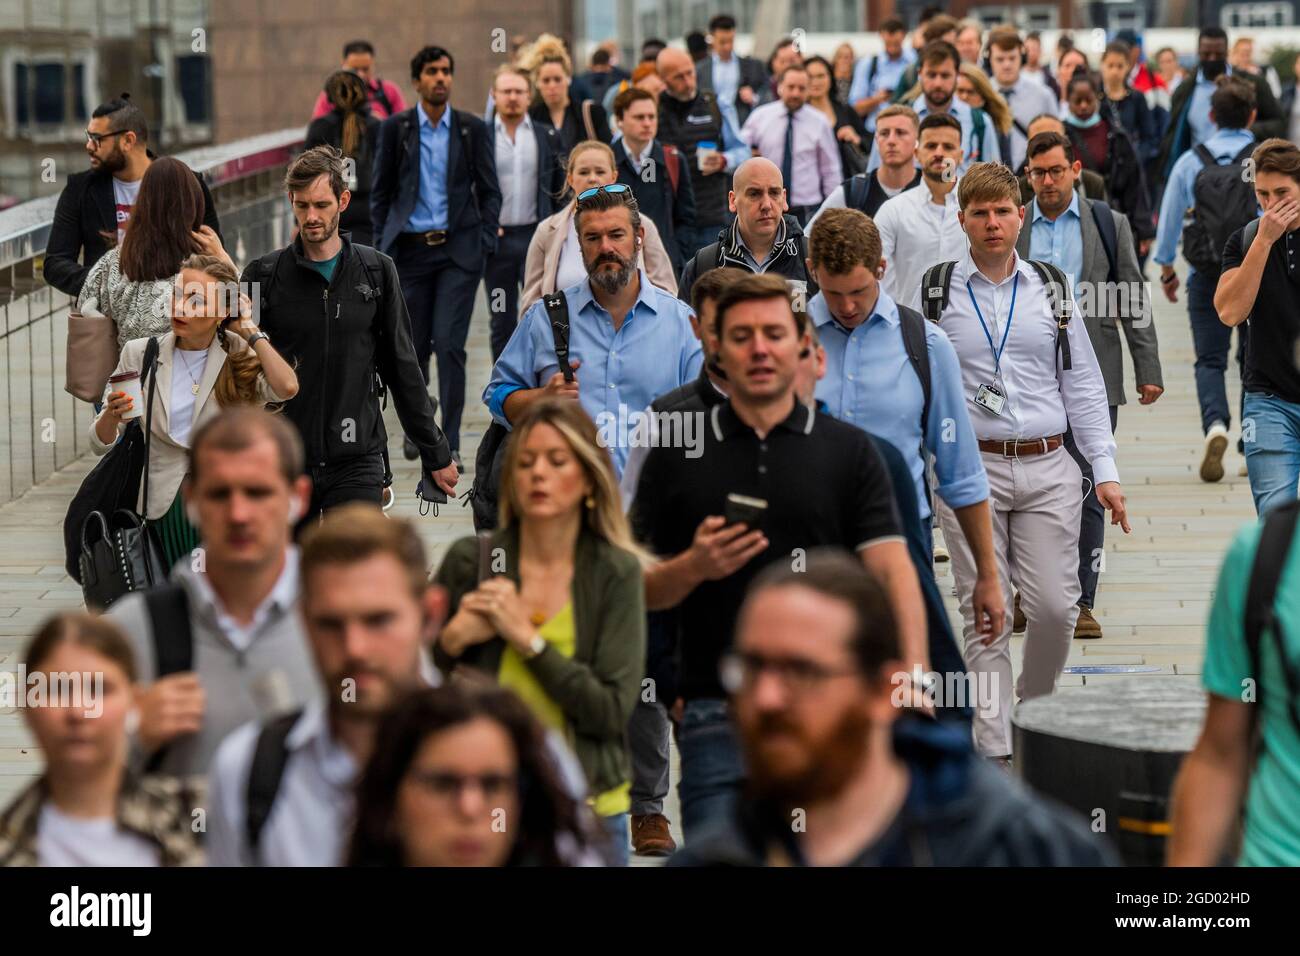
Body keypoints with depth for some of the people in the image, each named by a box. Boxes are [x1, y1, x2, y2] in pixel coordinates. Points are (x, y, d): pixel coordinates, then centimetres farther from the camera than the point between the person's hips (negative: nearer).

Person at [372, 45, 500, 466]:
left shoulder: (473, 129, 4)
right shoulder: (395, 128, 4)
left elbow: (489, 191, 8)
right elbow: (381, 192, 8)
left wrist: (486, 242, -2)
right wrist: (383, 246, 2)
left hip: (458, 248, -1)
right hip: (410, 249, 1)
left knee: (449, 344, -10)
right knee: (413, 347, 7)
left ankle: (448, 444, -7)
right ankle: (415, 428, 30)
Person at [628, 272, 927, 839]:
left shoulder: (848, 452, 5)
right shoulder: (675, 457, 7)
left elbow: (891, 569, -6)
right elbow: (640, 590, 7)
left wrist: (912, 679, -21)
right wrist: (694, 566, -15)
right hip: (718, 713, 0)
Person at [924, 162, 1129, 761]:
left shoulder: (1051, 290, 10)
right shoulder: (938, 295, 4)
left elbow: (1083, 386, 12)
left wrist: (1105, 470, 6)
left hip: (1047, 469, 2)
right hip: (969, 469, -2)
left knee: (1055, 605, -4)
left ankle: (1036, 704, 23)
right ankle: (994, 747, 2)